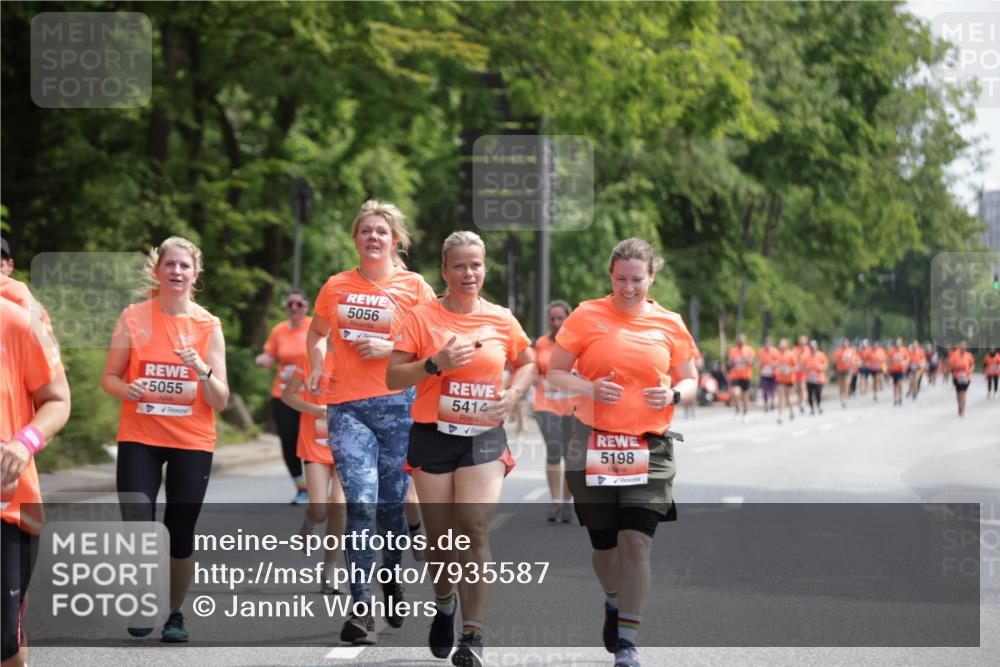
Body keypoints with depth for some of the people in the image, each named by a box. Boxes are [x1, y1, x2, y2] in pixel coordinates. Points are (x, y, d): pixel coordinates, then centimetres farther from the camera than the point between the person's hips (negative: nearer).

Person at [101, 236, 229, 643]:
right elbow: (109, 378, 6)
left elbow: (220, 402, 1)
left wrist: (203, 371, -19)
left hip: (193, 442, 1)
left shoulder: (209, 326, 1)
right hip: (139, 439, -1)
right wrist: (128, 389, -16)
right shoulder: (133, 318, 0)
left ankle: (175, 613, 23)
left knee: (181, 535, 2)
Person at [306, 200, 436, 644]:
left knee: (391, 503, 7)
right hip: (346, 407, 1)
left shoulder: (414, 286, 3)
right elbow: (316, 335, 27)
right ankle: (361, 607, -13)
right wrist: (316, 369, 9)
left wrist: (391, 349, -12)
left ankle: (393, 580, 35)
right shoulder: (336, 287, 11)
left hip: (397, 404, -1)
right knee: (361, 502, -13)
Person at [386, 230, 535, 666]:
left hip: (484, 438, 0)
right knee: (440, 535, 8)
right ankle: (444, 605, 38)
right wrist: (435, 364, -19)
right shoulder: (423, 318, -2)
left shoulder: (501, 320, 4)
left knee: (475, 530, -13)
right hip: (434, 435, 0)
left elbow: (527, 363, 20)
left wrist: (514, 394, 1)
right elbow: (393, 377, -4)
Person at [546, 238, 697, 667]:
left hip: (650, 449, 0)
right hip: (594, 446, 0)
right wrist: (590, 390, -16)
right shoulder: (587, 316, 0)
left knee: (636, 540, -12)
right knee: (604, 543, 9)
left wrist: (674, 395, -8)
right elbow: (553, 372, 2)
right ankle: (614, 602, 41)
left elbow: (689, 380, 14)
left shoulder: (670, 324, 5)